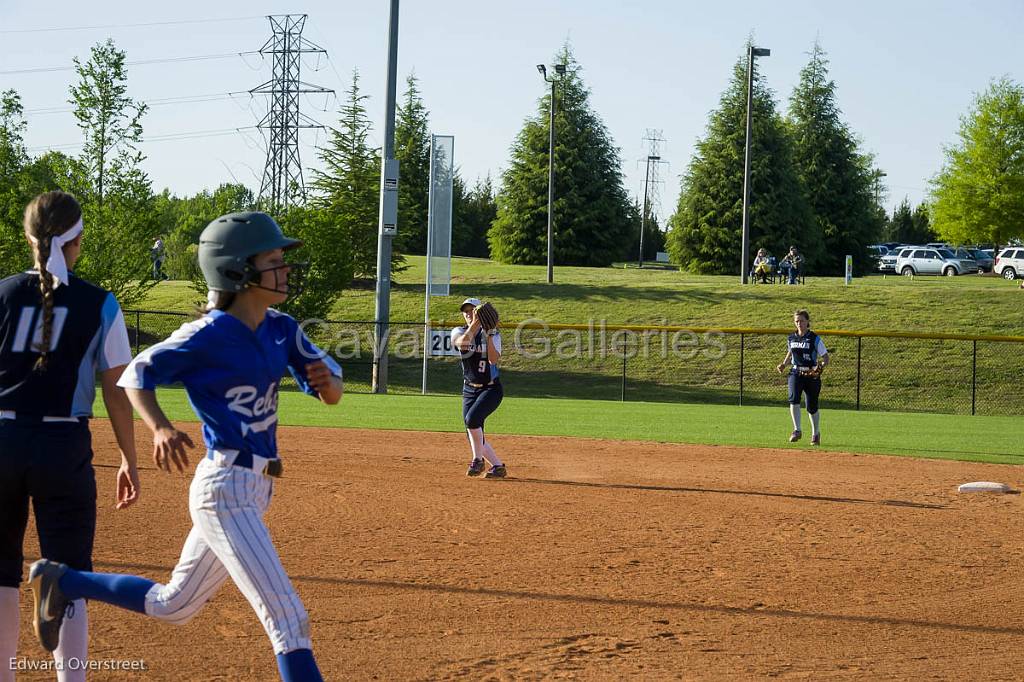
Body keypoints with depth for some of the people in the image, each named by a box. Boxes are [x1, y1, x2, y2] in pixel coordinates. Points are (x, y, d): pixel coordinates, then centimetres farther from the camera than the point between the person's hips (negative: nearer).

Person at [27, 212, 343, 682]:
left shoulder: (281, 330, 6)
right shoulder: (208, 335, -14)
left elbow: (331, 395, 7)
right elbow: (135, 376, -7)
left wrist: (327, 380, -18)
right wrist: (159, 427, -25)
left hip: (254, 489, 9)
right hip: (225, 488, -9)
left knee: (172, 606, 21)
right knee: (288, 619, -12)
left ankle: (61, 582, 32)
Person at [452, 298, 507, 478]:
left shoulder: (492, 334, -5)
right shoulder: (458, 332, 0)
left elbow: (494, 359, -21)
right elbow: (463, 342, -25)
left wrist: (488, 335, -29)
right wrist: (475, 323, -35)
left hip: (491, 389, -4)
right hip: (469, 390, 4)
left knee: (472, 419, -26)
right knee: (473, 435, 2)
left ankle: (478, 460, -10)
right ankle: (498, 467, 16)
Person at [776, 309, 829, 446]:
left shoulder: (815, 339, -5)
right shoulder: (792, 338, 8)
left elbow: (826, 358, -4)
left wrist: (820, 367, -23)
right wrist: (783, 364, 9)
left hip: (812, 374, -3)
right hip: (796, 373, 3)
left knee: (812, 407, 4)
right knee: (793, 399, -23)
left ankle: (816, 433, 26)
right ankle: (797, 430, -18)